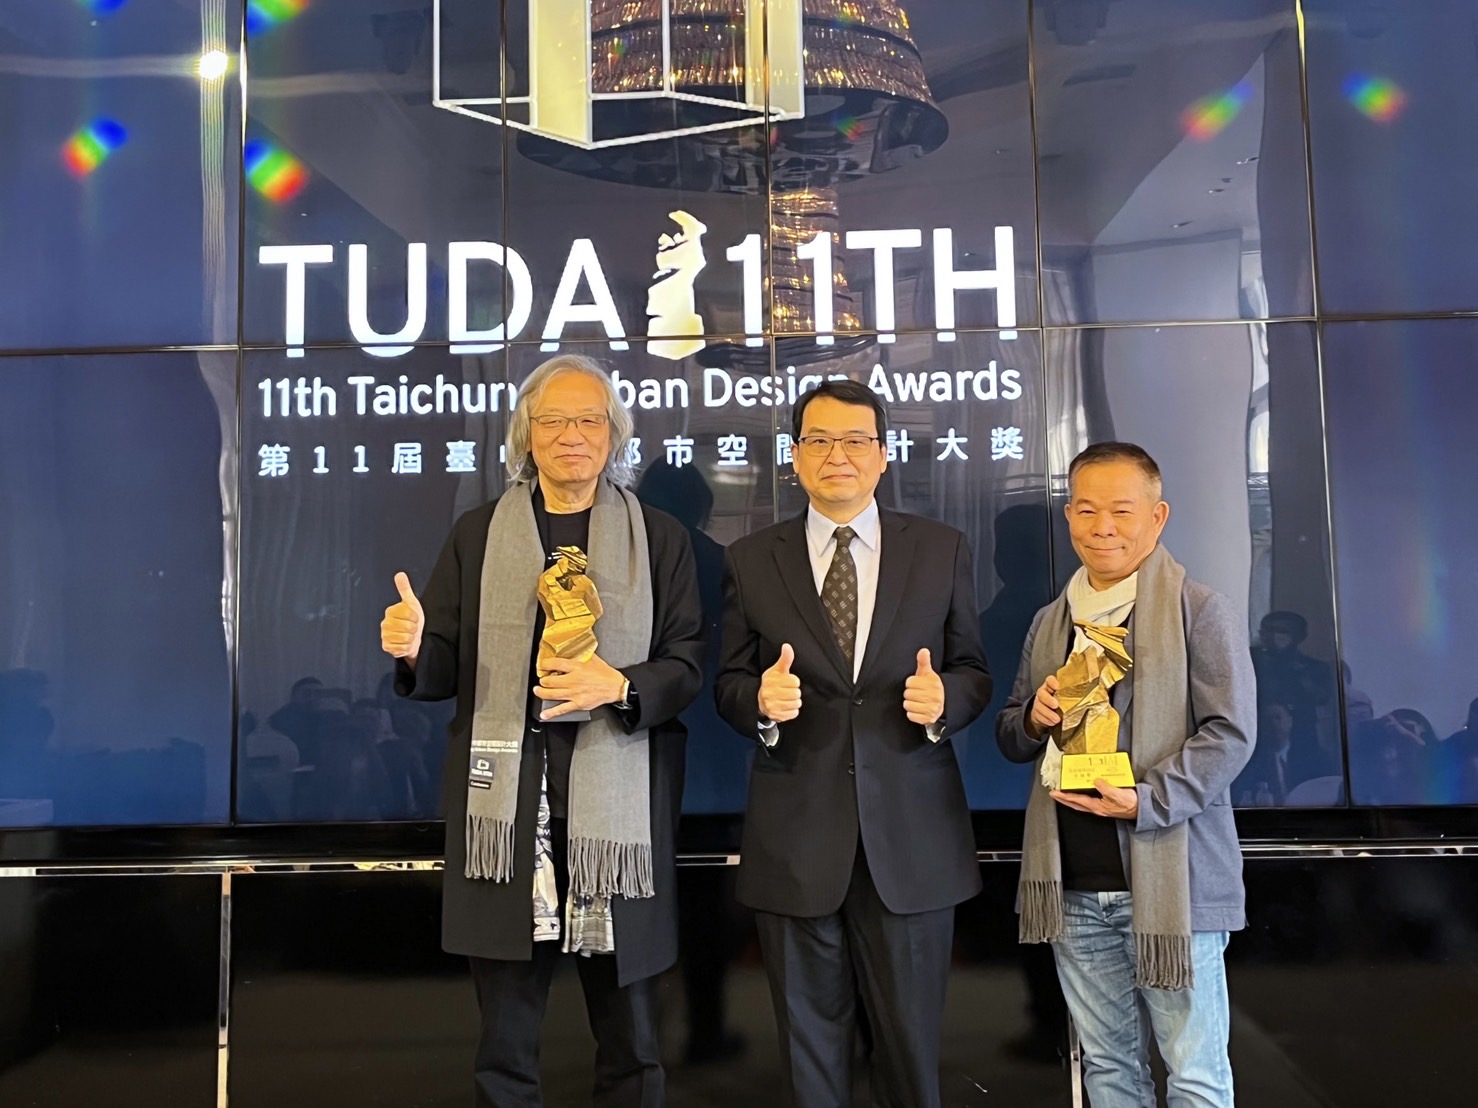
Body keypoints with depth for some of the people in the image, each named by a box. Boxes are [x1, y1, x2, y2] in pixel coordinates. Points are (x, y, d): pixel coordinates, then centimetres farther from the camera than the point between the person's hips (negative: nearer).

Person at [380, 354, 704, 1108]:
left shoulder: (660, 538, 6)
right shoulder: (476, 535, 8)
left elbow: (687, 666, 1)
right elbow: (445, 670, 5)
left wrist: (620, 688, -17)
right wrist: (413, 650, -17)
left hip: (616, 798, 0)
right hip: (507, 796, 1)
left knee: (630, 1041, 14)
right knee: (504, 1041, 12)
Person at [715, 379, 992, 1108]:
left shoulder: (942, 551, 4)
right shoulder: (752, 560, 4)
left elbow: (974, 673, 5)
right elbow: (728, 684, 5)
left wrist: (945, 697, -16)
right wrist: (761, 699, -17)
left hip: (911, 835, 0)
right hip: (795, 837, 0)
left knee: (910, 1040, 13)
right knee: (809, 1041, 15)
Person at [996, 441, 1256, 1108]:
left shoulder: (1201, 611, -5)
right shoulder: (1049, 624, 13)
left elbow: (1229, 732, -11)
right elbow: (1012, 739, 19)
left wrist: (1148, 802, -23)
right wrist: (1033, 718, -4)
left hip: (1169, 882, -5)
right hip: (1075, 889, 5)